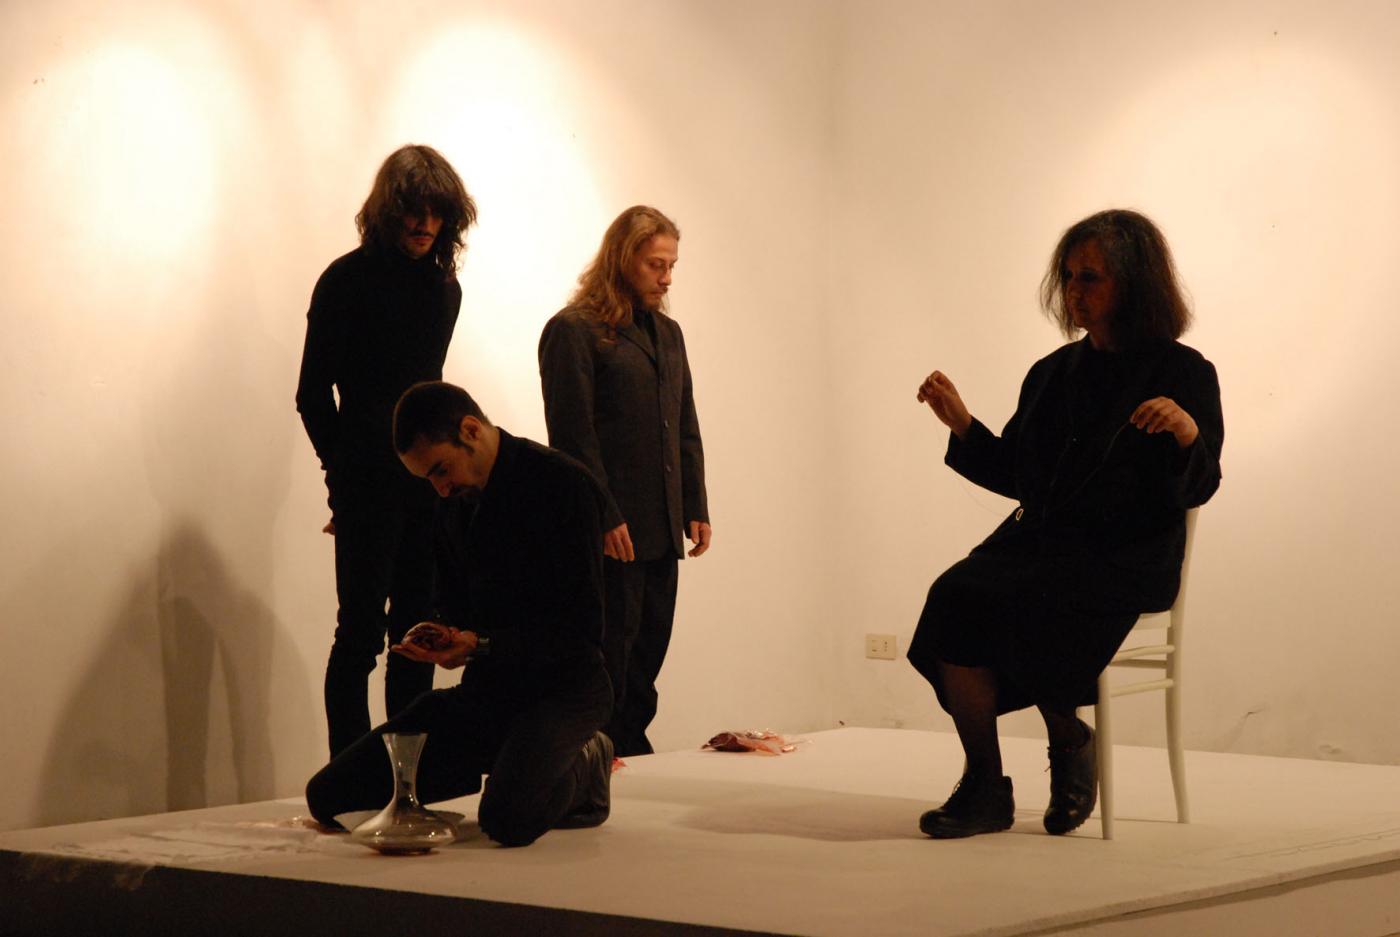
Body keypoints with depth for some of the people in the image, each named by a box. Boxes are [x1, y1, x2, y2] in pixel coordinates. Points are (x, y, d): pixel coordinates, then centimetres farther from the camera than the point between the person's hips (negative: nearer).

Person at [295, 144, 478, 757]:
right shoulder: (348, 280, -5)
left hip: (429, 487, 6)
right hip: (370, 488, -6)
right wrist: (345, 473, -4)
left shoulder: (444, 285, 13)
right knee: (362, 632, -5)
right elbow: (312, 395, -3)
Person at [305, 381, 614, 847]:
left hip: (562, 684, -8)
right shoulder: (454, 503, 10)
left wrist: (480, 646, -23)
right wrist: (440, 638, -2)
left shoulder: (562, 483, -13)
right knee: (329, 796, -2)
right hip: (485, 687, 8)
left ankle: (582, 768, 0)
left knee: (507, 818, -36)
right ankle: (512, 761, 11)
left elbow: (582, 624, -16)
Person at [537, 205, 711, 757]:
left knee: (645, 661, 8)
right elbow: (573, 435, -11)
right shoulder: (574, 330, -6)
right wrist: (605, 519, -15)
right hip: (610, 534, -7)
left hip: (661, 531, 7)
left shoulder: (667, 333, 19)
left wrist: (696, 507, 11)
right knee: (609, 662, -3)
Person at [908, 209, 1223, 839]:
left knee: (1013, 602, -31)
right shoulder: (1053, 374, 17)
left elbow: (1197, 490, -7)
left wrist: (1188, 434, -27)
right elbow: (1016, 475, 20)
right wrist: (960, 422, 9)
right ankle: (984, 783, -17)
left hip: (1128, 557, -5)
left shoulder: (1184, 373, 0)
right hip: (1040, 539, 5)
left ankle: (1070, 742, -4)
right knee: (954, 594, -24)